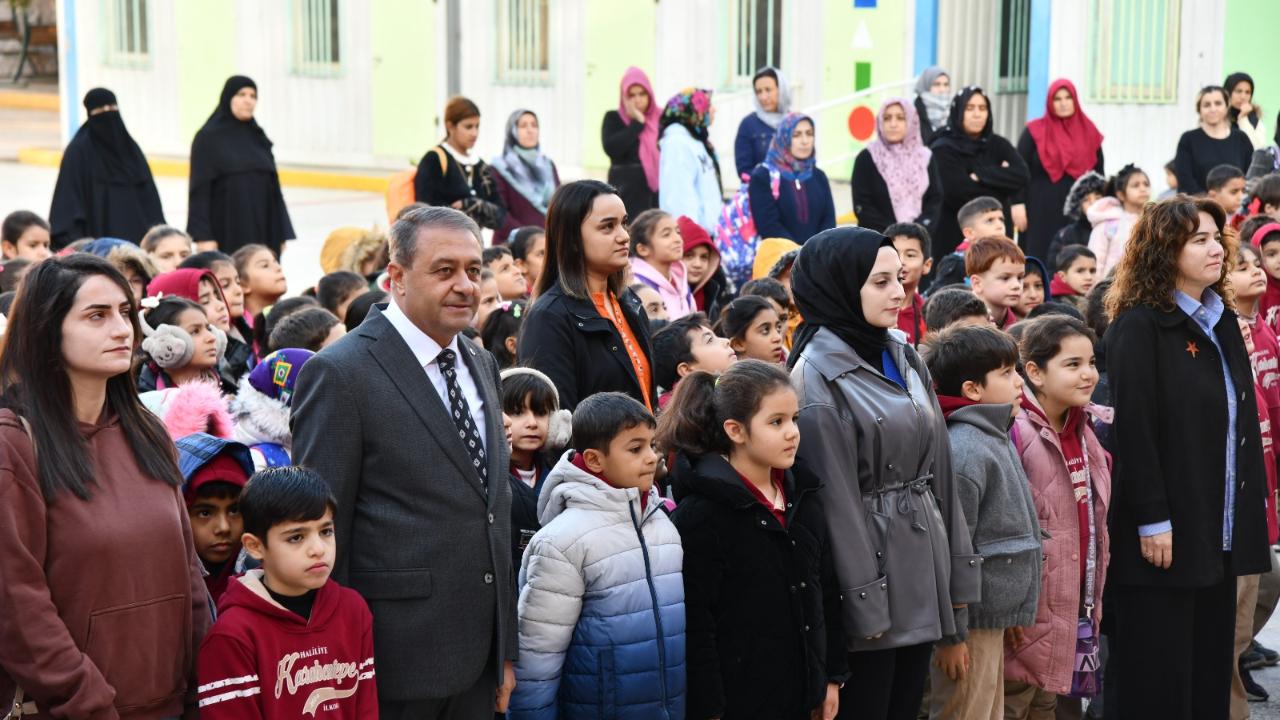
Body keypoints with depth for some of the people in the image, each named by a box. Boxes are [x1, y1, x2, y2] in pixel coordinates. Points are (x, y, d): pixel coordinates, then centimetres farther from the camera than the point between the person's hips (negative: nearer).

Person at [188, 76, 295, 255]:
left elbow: (272, 186, 14)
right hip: (226, 231, -5)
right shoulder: (208, 137, -3)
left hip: (261, 230, 5)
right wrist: (204, 237, -14)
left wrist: (281, 234, 10)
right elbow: (200, 189, -7)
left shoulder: (258, 137, 12)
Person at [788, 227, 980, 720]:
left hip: (923, 563, 7)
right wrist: (863, 601, -15)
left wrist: (958, 567, 10)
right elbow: (835, 499, -15)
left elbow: (937, 466, 12)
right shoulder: (818, 374, -12)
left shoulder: (905, 358, 10)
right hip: (872, 564, -7)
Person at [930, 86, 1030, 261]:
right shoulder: (943, 149, -5)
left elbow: (1022, 177, -4)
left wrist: (981, 175, -12)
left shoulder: (998, 145, 11)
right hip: (953, 238, -4)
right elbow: (961, 193, -16)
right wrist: (1001, 178, -2)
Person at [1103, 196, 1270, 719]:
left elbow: (1244, 421, 16)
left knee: (1212, 666, 10)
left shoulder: (1223, 323, 13)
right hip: (1166, 530, -7)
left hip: (1221, 530, 7)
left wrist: (1253, 503, 11)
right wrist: (1151, 519, -18)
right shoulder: (1138, 327, -10)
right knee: (1160, 678, -1)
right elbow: (1133, 430, -15)